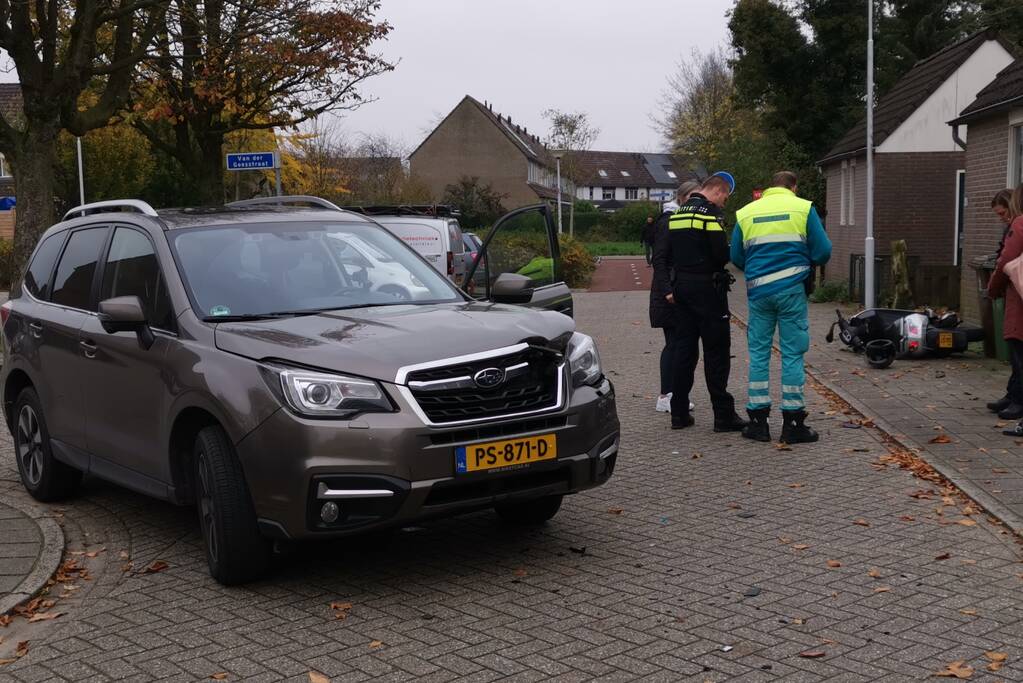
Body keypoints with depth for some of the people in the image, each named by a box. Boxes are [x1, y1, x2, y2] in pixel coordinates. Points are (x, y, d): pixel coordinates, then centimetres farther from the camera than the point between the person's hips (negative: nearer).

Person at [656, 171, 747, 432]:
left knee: (685, 349, 11)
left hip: (682, 287, 8)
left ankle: (679, 413, 12)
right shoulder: (709, 212, -12)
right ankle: (723, 415, -1)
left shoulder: (677, 214, 14)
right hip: (707, 287, -8)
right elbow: (722, 254, -17)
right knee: (716, 351, -3)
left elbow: (665, 255, 16)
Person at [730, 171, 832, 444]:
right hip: (792, 288, -2)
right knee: (792, 353, 2)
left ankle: (758, 421, 9)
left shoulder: (745, 212, 8)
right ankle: (793, 423, 4)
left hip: (758, 291, 2)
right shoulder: (803, 208, 1)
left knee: (758, 352, 9)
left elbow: (736, 256, 9)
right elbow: (823, 251, -1)